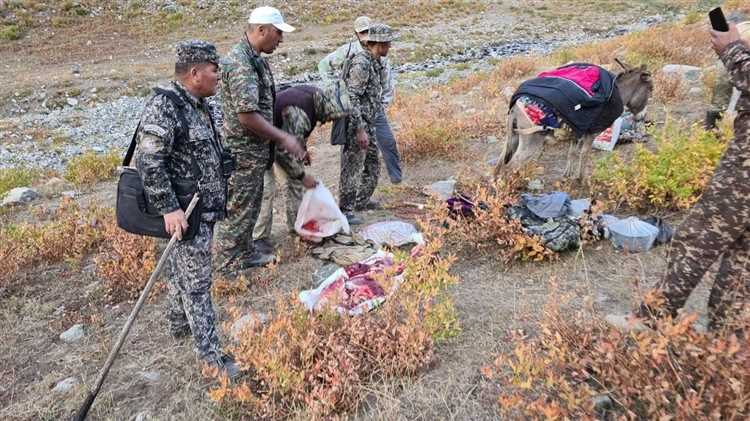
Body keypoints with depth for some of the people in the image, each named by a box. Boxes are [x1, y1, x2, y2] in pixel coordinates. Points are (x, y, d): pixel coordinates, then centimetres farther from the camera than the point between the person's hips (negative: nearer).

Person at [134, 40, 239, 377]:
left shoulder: (198, 105, 10)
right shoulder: (164, 105, -19)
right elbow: (148, 160, -24)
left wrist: (218, 196, 24)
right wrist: (168, 208, -26)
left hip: (205, 208, 9)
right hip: (185, 213, -9)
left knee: (182, 272, 23)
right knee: (197, 281, -2)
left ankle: (178, 324, 41)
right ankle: (210, 354, 8)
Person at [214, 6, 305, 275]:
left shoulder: (254, 59, 10)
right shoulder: (240, 63, -22)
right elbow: (247, 115, -27)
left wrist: (277, 137, 21)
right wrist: (283, 138, -20)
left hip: (254, 151, 10)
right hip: (242, 153, -10)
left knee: (251, 206, 20)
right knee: (238, 210, 1)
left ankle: (246, 253, 35)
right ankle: (228, 268, 14)